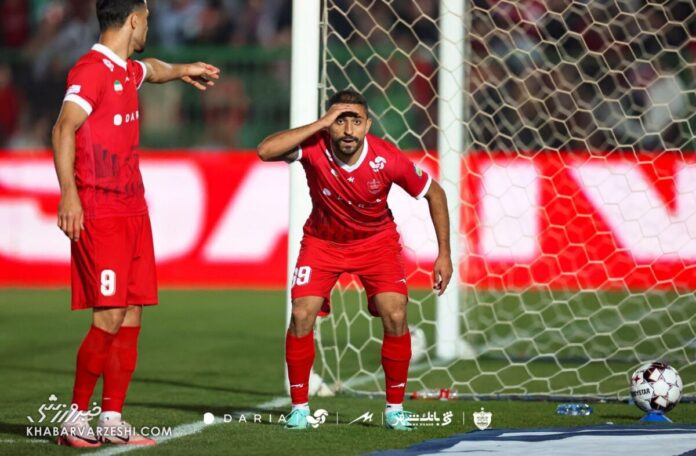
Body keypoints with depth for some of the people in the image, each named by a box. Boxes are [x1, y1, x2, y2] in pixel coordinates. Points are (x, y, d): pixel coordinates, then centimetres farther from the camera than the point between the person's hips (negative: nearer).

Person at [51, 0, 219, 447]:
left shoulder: (127, 71, 17)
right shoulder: (92, 70, -12)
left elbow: (151, 69, 43)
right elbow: (64, 129, -23)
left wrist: (183, 70, 60)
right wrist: (69, 193, -32)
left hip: (132, 212, 9)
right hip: (99, 213, -9)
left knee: (132, 316, 5)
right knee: (109, 317, -12)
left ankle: (113, 421, 8)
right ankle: (77, 420, -5)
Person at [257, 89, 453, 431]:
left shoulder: (387, 160, -27)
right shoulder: (315, 147, -27)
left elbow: (434, 194, -10)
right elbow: (265, 151, -44)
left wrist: (444, 254, -10)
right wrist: (319, 124, -44)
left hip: (376, 241, 0)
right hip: (322, 241, 0)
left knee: (395, 317, -15)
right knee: (301, 314, -15)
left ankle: (395, 408, 2)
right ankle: (299, 407, 1)